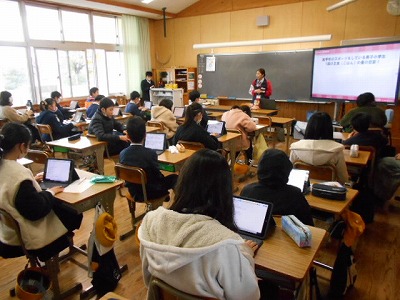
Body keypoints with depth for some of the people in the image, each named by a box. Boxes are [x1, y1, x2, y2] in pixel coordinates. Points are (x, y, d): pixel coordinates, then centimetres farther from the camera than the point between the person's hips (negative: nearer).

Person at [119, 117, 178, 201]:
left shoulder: (122, 154, -11)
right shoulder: (150, 153, -26)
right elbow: (158, 176, -16)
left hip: (133, 192, 6)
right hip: (150, 193, -5)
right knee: (175, 178, 17)